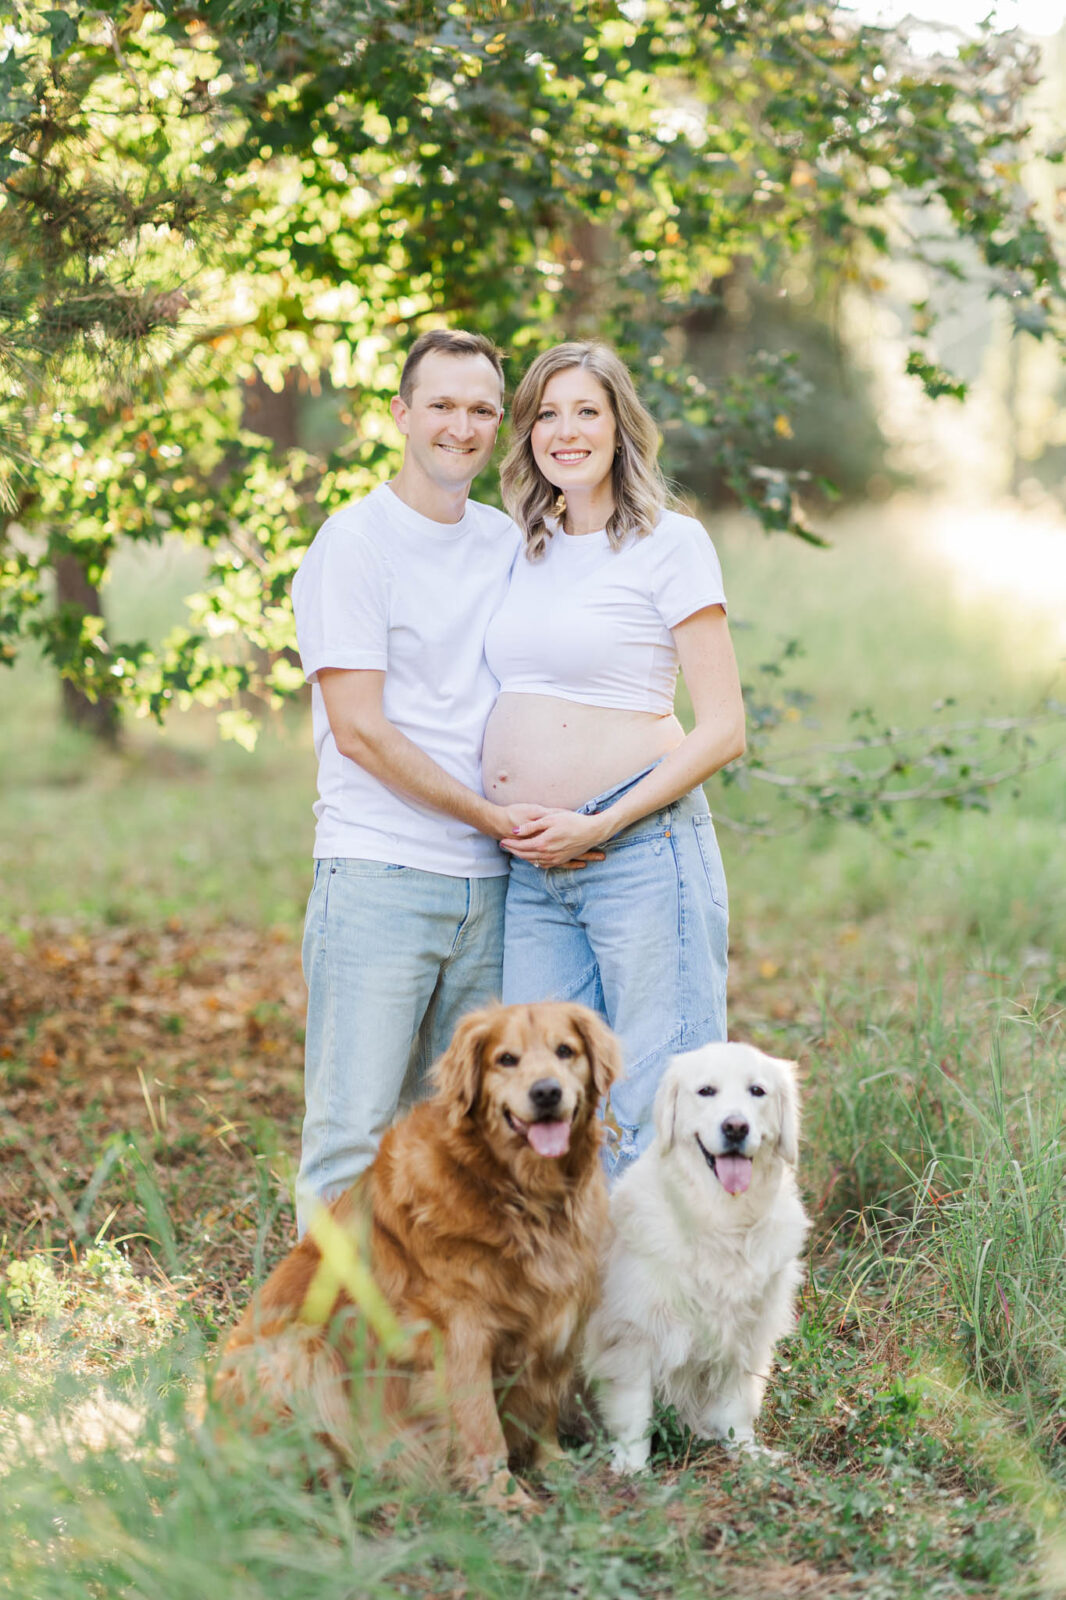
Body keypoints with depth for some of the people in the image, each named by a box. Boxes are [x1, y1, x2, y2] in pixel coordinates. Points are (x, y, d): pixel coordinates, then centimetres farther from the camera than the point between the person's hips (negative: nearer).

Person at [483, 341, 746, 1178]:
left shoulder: (669, 542, -3)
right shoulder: (528, 550, 15)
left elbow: (724, 729, -7)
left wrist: (599, 827, -14)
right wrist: (502, 820, 7)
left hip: (642, 848, -6)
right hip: (533, 866, 6)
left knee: (656, 1110, -5)